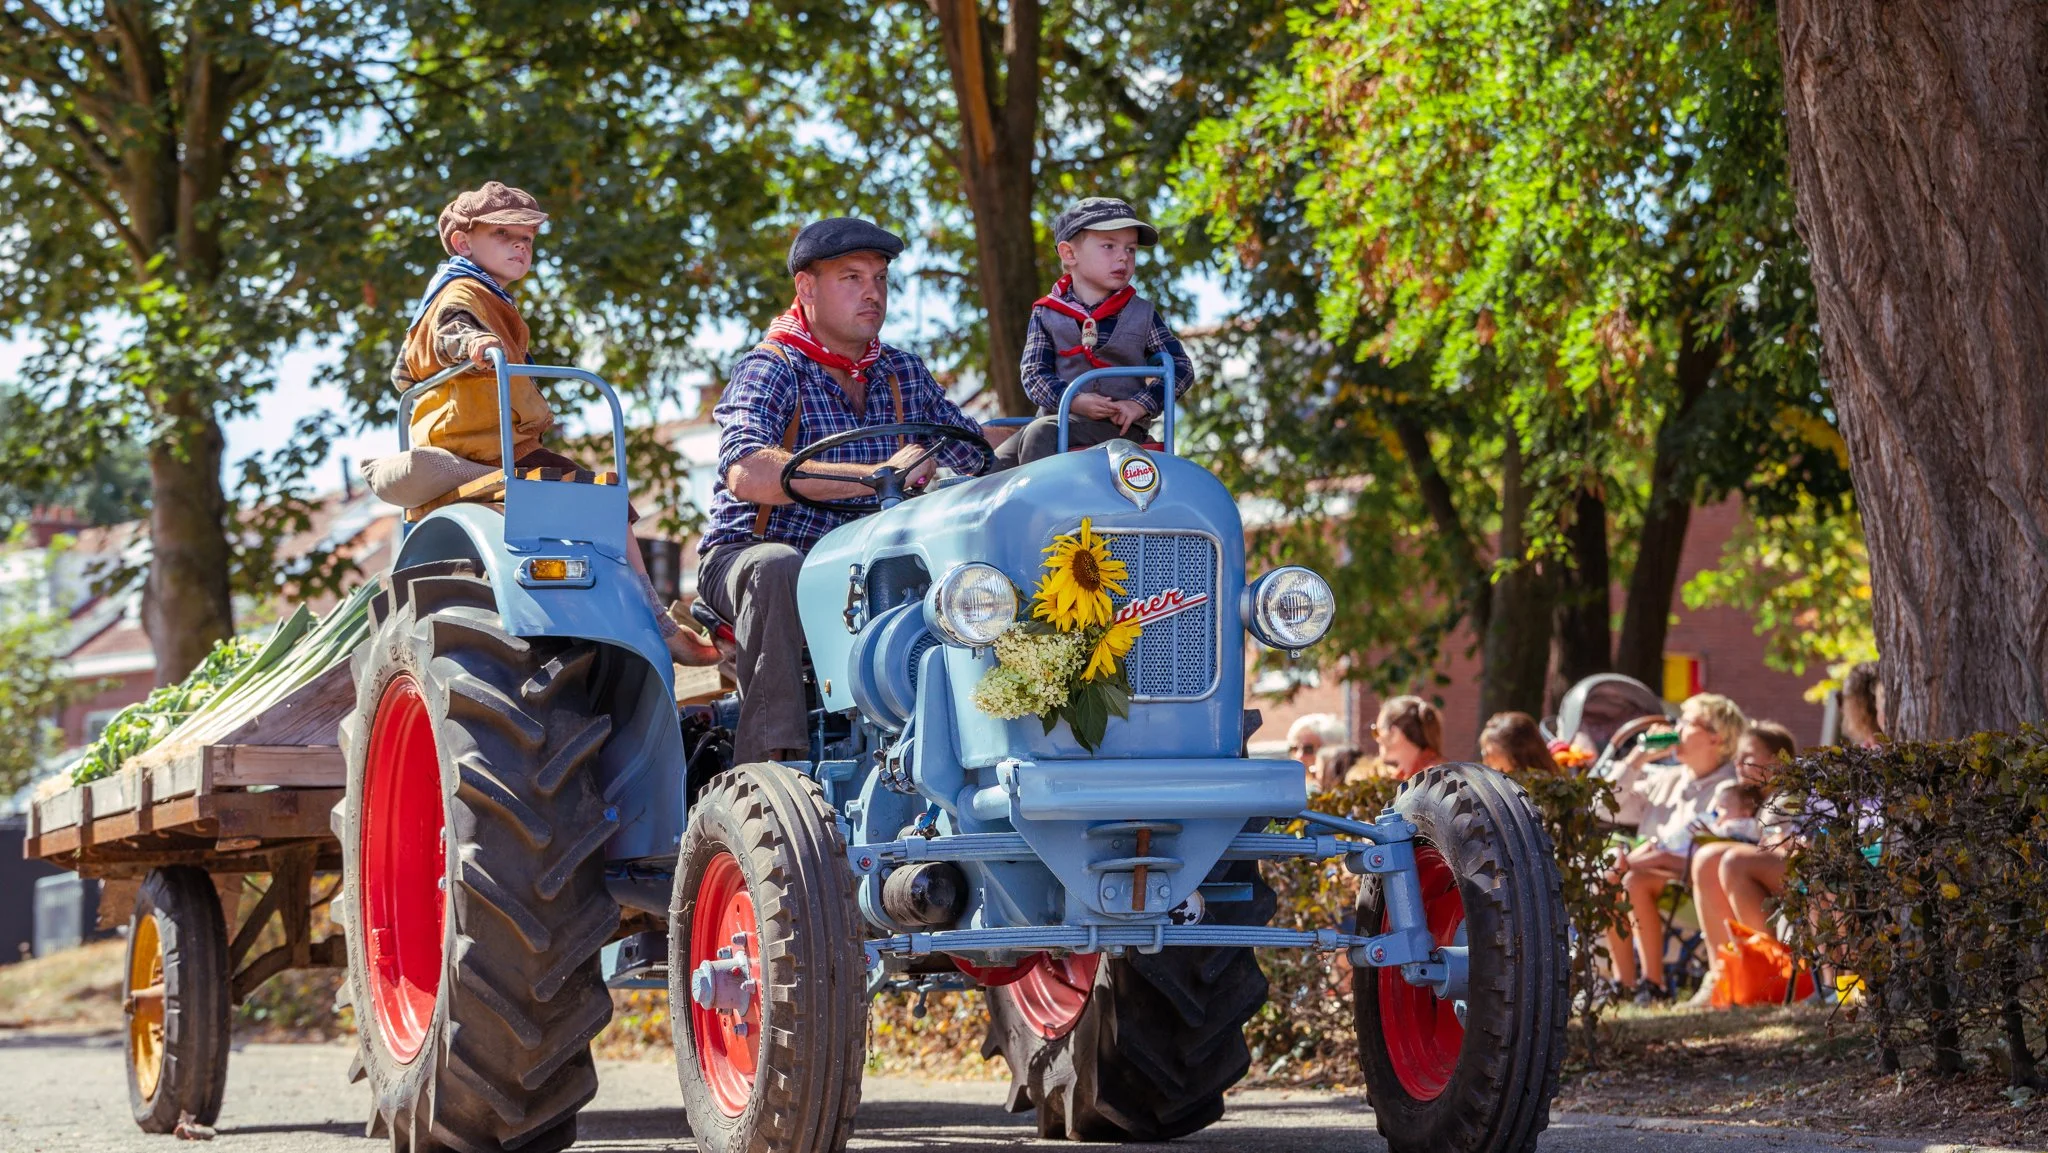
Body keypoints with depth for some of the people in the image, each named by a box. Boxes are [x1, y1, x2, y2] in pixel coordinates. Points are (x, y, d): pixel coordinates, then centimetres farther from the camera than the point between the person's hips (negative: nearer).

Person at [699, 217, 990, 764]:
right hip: (747, 554, -5)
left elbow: (980, 451, 18)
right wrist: (874, 476, -36)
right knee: (779, 570, -39)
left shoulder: (904, 376, 11)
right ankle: (771, 759, -40)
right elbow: (746, 473, -29)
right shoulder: (770, 371, -9)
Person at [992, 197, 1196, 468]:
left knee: (1042, 432, -31)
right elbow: (1034, 373, -1)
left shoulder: (1143, 314, 8)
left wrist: (1140, 405, -10)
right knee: (999, 463, -18)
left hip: (1119, 425, -3)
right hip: (1058, 418, 3)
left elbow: (1181, 367, 7)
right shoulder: (1046, 314, 9)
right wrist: (1073, 401, -21)